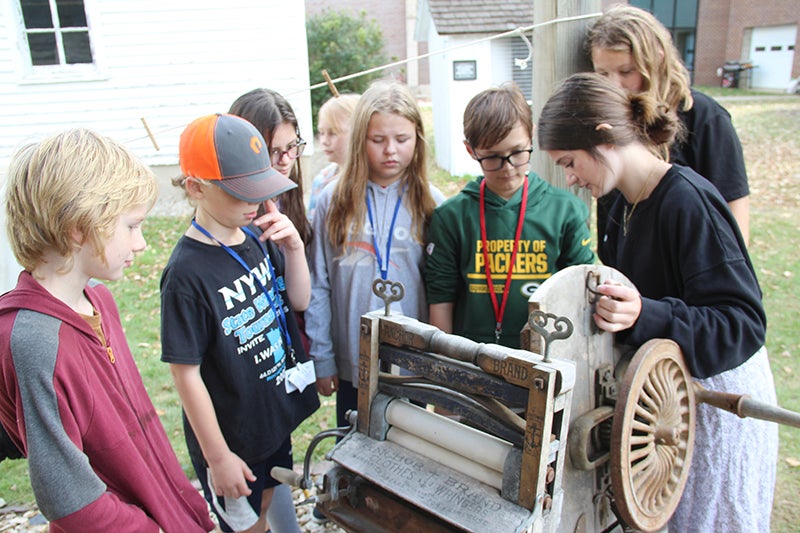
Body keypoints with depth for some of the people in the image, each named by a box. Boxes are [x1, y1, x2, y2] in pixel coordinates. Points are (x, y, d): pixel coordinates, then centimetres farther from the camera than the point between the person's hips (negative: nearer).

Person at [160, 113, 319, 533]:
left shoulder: (257, 237, -7)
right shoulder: (187, 272, -25)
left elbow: (298, 301, 4)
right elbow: (186, 373, -20)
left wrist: (294, 248, -14)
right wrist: (217, 456, -14)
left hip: (276, 415, 6)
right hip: (231, 436, -6)